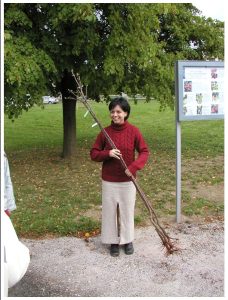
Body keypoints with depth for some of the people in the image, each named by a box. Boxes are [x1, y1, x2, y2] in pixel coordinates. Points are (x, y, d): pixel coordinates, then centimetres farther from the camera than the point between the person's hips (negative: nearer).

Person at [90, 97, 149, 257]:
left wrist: (134, 167, -22)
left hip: (128, 180, 0)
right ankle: (113, 241, 28)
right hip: (109, 181, 1)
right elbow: (93, 154, -2)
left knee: (127, 211, 12)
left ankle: (127, 240, 32)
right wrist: (107, 154, -21)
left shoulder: (133, 131, -8)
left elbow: (144, 152, -7)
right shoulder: (105, 132, -6)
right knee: (110, 211, 10)